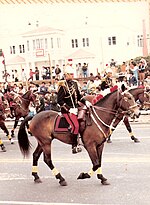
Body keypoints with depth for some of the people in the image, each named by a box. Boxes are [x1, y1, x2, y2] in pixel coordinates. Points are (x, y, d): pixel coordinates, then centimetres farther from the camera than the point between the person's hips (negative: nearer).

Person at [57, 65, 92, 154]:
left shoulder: (75, 83, 11)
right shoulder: (62, 85, -11)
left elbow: (79, 96, 20)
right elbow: (60, 101, -13)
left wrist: (85, 102, 3)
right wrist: (69, 109, -18)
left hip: (76, 108, 8)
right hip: (67, 110, -8)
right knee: (75, 125, -23)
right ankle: (74, 146, -14)